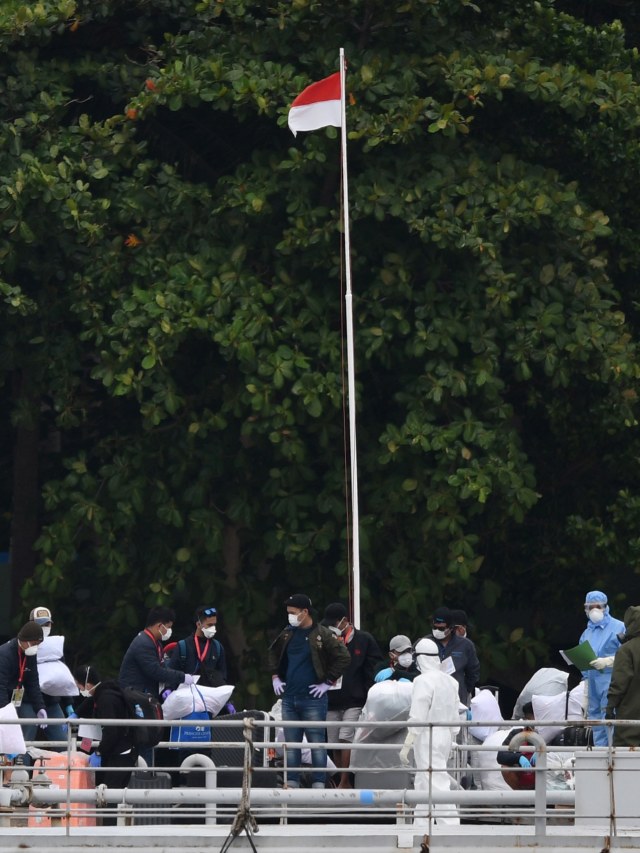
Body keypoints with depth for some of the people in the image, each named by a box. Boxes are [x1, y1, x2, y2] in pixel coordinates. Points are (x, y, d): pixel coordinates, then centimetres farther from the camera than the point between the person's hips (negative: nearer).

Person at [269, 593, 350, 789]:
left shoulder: (323, 635, -8)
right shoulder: (287, 634, 10)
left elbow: (343, 658, -9)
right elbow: (274, 654, 28)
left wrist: (328, 682, -10)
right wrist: (275, 676, 16)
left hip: (313, 699, -6)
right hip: (289, 698, 6)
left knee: (317, 743, -3)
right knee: (291, 744, 8)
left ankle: (318, 784, -1)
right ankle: (291, 783, 13)